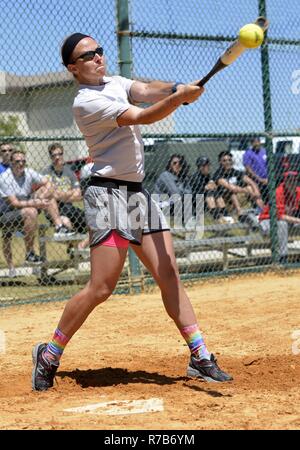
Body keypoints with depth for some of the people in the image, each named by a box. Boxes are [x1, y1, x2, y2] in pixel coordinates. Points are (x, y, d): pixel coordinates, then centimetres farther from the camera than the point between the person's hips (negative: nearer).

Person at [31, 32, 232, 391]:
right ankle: (50, 355, 4)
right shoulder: (86, 102, -11)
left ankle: (200, 358, 4)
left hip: (138, 194, 8)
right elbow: (143, 117, -22)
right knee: (101, 288, -11)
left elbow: (147, 92, -5)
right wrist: (180, 97, -36)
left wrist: (174, 89, -27)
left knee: (169, 276, 3)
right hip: (108, 195, -8)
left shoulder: (115, 83, 15)